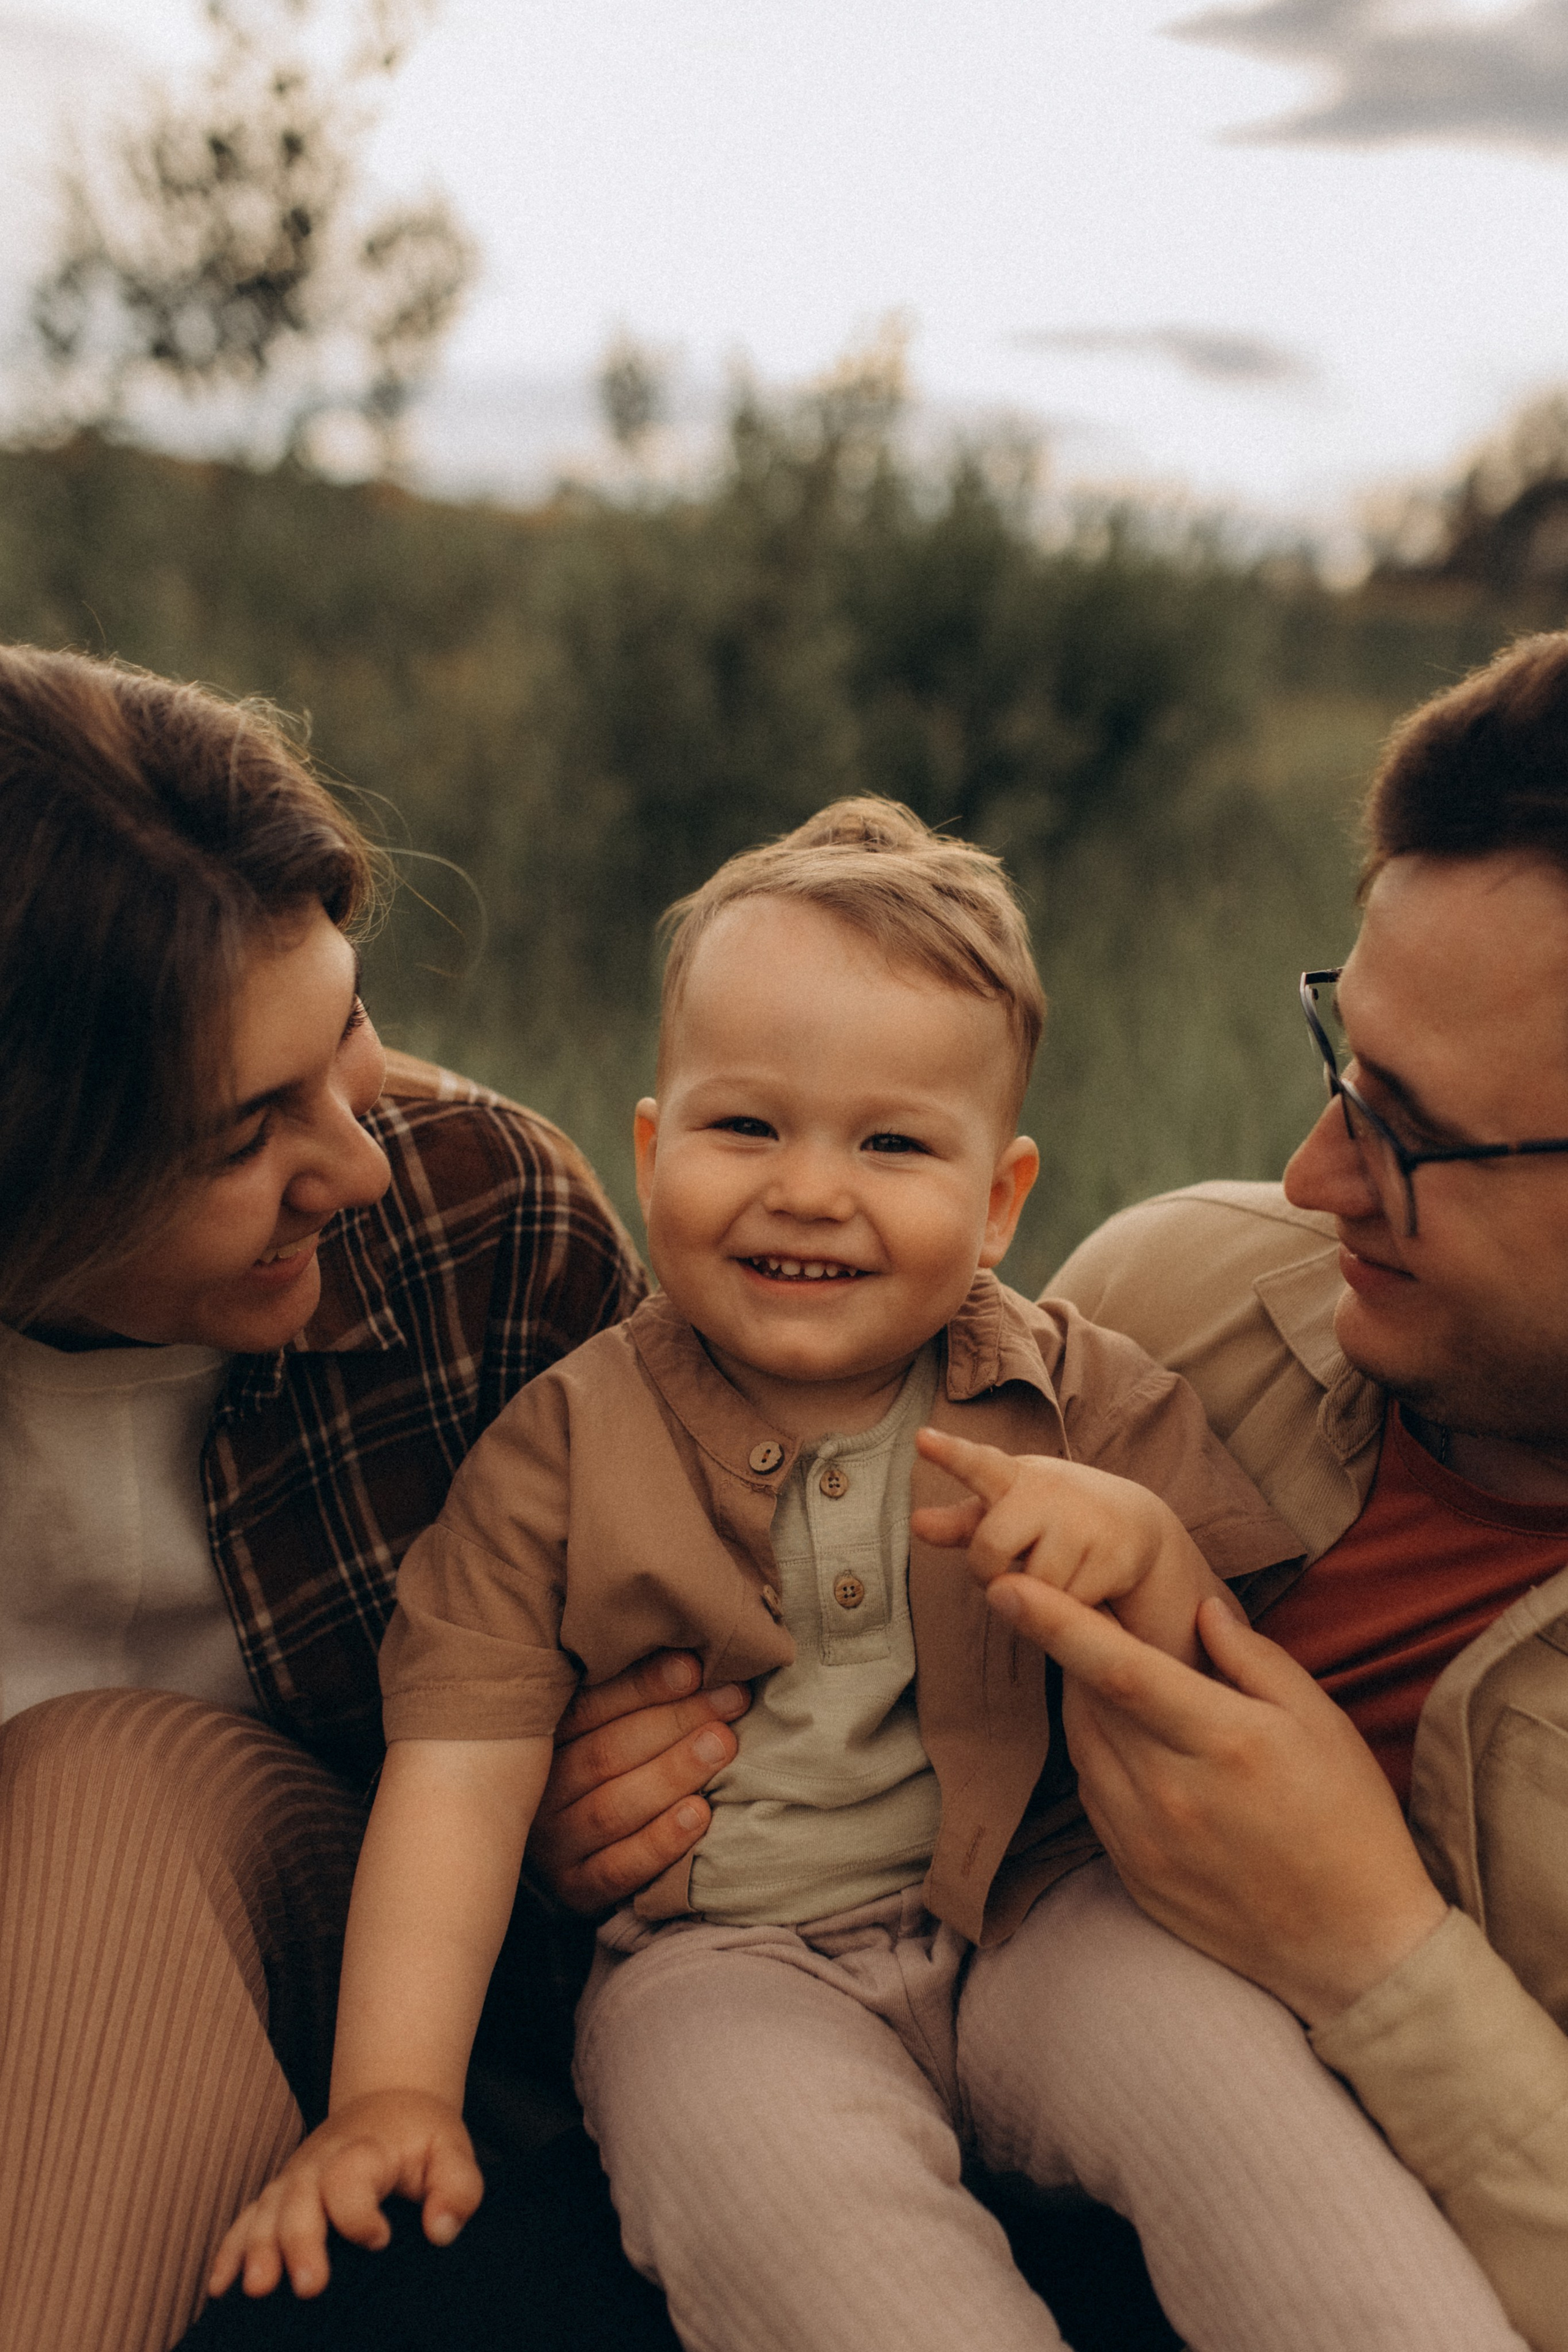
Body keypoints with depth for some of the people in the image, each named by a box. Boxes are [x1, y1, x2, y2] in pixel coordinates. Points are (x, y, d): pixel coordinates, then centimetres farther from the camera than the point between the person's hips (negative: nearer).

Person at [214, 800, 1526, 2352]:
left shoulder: (1083, 1406, 0)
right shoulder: (563, 1444, -2)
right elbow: (461, 1768, -5)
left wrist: (1145, 1553, -22)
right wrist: (392, 2091, -13)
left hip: (1035, 1917, 2)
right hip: (719, 1957, -1)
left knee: (1212, 2059, -27)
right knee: (774, 2175, -32)